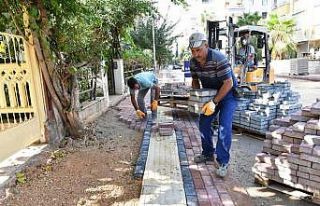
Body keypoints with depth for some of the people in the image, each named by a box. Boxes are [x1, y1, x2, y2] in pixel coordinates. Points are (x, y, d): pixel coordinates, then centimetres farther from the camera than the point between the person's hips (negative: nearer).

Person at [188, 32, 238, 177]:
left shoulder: (218, 58, -30)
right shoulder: (193, 61, -9)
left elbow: (229, 83, -30)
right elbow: (195, 81, 7)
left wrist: (214, 102, -33)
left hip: (227, 94, -6)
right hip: (210, 94, 7)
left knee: (224, 127, -16)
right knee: (203, 123, 7)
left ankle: (223, 162, -3)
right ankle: (208, 153, 27)